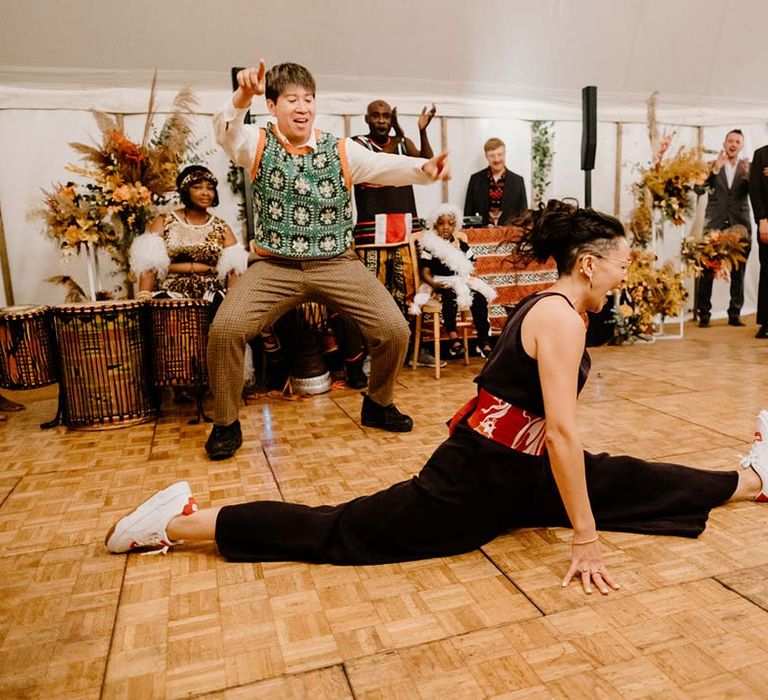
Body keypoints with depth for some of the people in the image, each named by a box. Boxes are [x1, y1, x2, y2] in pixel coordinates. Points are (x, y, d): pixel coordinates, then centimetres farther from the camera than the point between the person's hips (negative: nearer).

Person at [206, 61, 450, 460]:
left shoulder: (341, 150, 5)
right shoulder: (257, 145, 3)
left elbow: (387, 167, -4)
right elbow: (224, 130, -16)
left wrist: (424, 169, -25)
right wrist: (242, 96, -37)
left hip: (337, 264, 1)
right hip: (275, 266, -1)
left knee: (394, 329, -11)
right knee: (225, 328, -21)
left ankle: (378, 405, 19)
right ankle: (226, 423, 4)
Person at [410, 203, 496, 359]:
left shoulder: (462, 245, 15)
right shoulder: (429, 246, 2)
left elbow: (471, 268, 17)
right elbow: (425, 272, -4)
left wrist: (470, 278, -5)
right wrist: (434, 284, -23)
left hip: (462, 282, 4)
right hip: (441, 284, -4)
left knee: (479, 297, -23)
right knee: (450, 295, -37)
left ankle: (484, 340, -19)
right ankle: (454, 339, -34)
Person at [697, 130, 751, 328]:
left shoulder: (747, 166, 11)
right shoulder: (712, 165, 8)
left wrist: (747, 176, -22)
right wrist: (716, 169, -22)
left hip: (739, 224, 2)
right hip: (715, 223, -2)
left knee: (738, 271, 3)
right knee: (707, 270, -6)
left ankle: (735, 314, 10)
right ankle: (704, 314, 0)